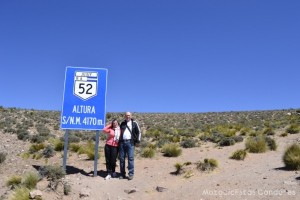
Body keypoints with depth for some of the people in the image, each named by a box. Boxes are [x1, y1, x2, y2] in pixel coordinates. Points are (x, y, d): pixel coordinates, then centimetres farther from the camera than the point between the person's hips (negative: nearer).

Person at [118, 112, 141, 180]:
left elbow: (139, 132, 6)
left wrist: (138, 141, 0)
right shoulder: (122, 123, 16)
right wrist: (118, 141, 14)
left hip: (130, 142, -3)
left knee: (130, 158, -8)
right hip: (122, 142, 4)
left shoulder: (134, 123, 6)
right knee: (121, 158, 4)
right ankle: (122, 174, 13)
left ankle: (131, 174, -2)